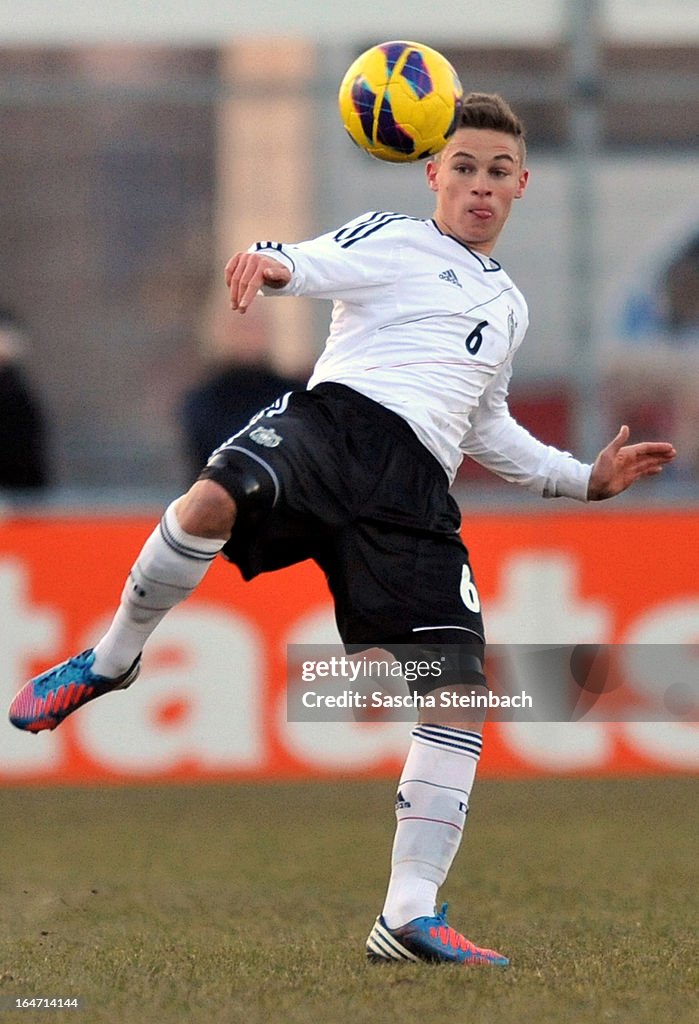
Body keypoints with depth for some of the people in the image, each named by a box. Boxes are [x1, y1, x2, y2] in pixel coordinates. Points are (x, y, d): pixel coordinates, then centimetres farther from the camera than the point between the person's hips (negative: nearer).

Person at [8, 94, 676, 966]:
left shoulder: (508, 306, 33)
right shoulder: (392, 242, 14)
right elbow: (310, 265, -7)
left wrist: (586, 479, 39)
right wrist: (266, 264, -31)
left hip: (414, 492, 5)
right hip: (334, 420, -5)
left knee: (461, 685, -10)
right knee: (217, 498, -38)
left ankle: (409, 916, -5)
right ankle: (110, 660, -10)